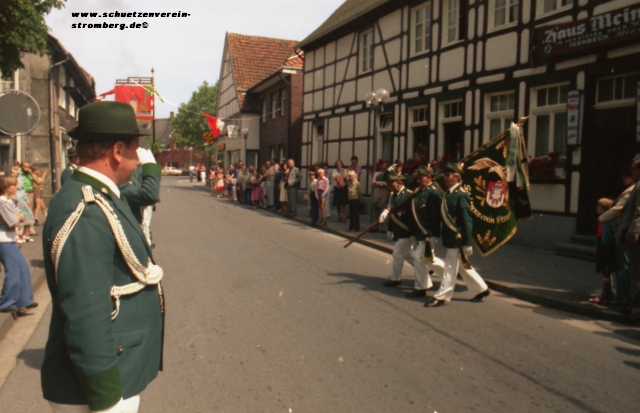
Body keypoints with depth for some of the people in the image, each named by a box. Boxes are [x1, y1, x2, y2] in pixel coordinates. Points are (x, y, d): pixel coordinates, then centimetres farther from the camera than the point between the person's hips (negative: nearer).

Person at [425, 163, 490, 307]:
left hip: (457, 239, -9)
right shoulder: (447, 194, 10)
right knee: (463, 267, 18)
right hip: (450, 238, 9)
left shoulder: (461, 195, -16)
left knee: (450, 267, 0)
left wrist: (466, 243, -18)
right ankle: (481, 289, 32)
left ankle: (442, 296, 8)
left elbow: (467, 220, -17)